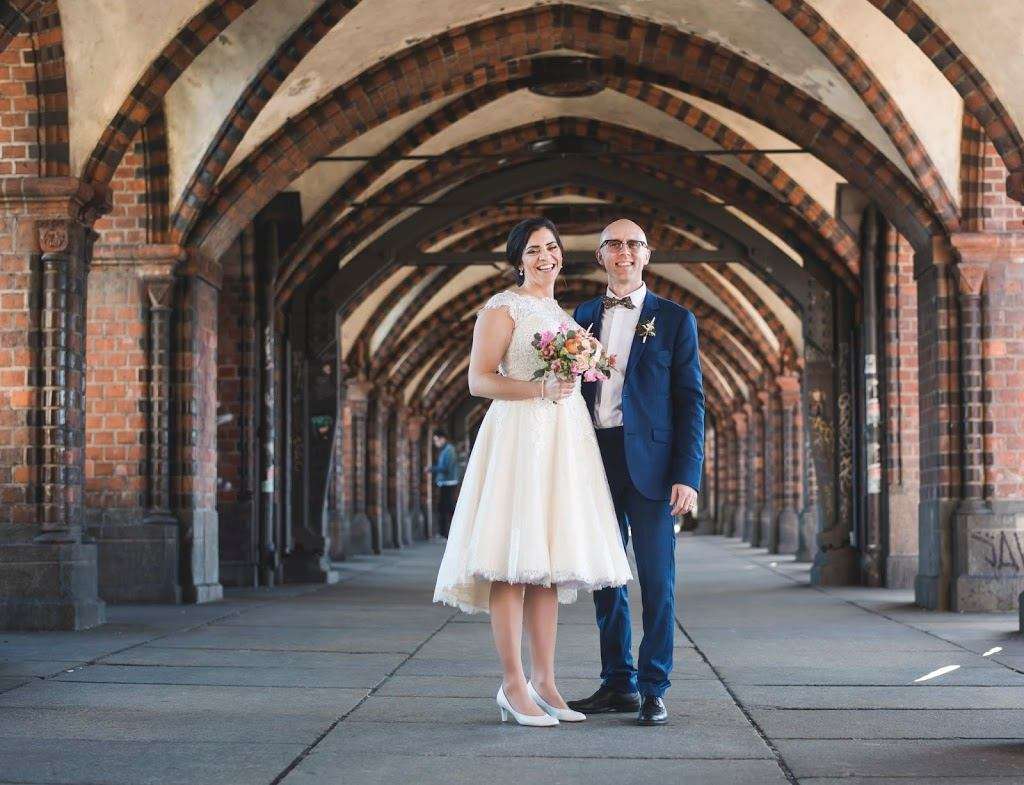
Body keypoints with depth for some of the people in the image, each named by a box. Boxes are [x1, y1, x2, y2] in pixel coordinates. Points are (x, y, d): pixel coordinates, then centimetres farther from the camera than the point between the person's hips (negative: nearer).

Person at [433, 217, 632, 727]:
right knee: (514, 560, -10)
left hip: (565, 437, 8)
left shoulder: (564, 314, 22)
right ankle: (513, 686, -8)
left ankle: (544, 682, 8)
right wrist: (541, 388, -18)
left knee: (549, 562, 6)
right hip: (519, 435, -7)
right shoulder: (503, 308, -1)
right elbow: (479, 380, -8)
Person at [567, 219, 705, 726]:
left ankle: (653, 690, 6)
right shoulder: (584, 316, 14)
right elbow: (575, 389, 13)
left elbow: (690, 401, -1)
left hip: (649, 463, -3)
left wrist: (687, 474, -9)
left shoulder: (674, 319, 3)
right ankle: (618, 684, 17)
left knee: (657, 580, -1)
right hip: (595, 459, 4)